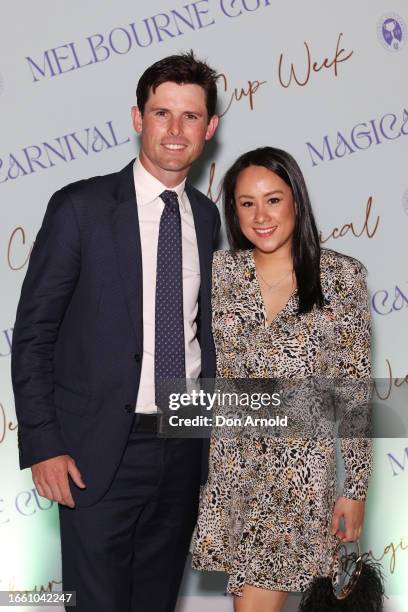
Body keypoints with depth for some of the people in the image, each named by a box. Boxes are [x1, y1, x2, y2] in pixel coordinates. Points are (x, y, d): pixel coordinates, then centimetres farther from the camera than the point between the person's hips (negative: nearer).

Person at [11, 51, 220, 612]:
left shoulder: (207, 216, 7)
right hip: (102, 452, -4)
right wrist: (43, 445, -12)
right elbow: (33, 332, -7)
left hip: (184, 447, 5)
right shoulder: (80, 207, -8)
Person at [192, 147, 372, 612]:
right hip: (231, 462, 2)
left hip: (302, 467, -2)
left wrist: (356, 486, -2)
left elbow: (357, 388, -2)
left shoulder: (342, 276, -5)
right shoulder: (219, 270, 0)